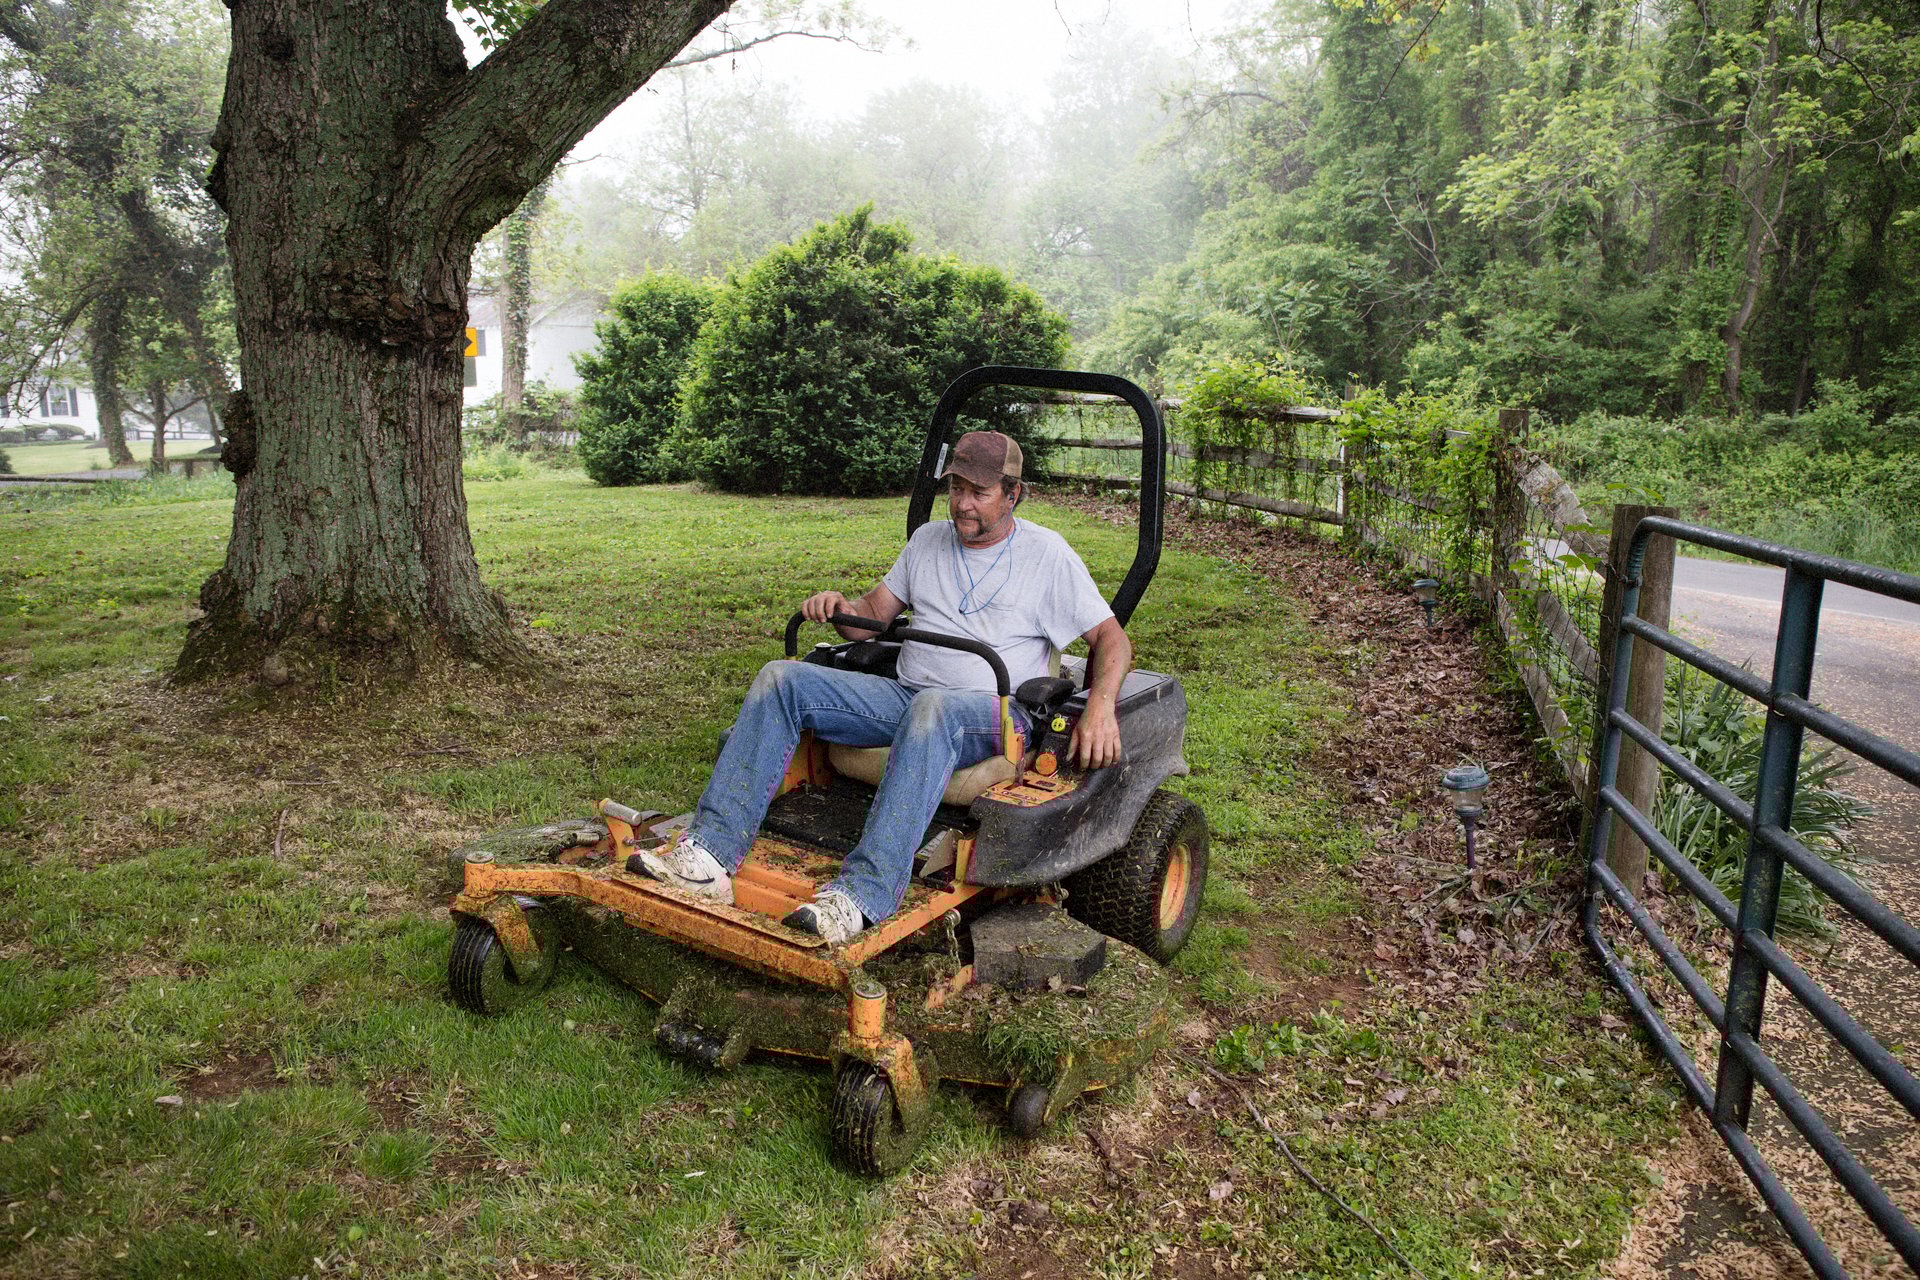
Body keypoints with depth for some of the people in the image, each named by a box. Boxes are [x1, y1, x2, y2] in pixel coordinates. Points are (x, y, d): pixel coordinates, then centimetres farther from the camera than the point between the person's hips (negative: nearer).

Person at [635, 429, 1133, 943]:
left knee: (932, 708, -42)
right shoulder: (928, 540, 18)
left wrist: (1100, 706, -17)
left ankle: (861, 896, -49)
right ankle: (710, 853, -24)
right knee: (782, 679, -12)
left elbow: (1112, 639, 2)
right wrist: (840, 607, -2)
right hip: (905, 694, 6)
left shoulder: (1047, 554, 4)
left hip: (995, 713, -5)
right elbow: (873, 615, 22)